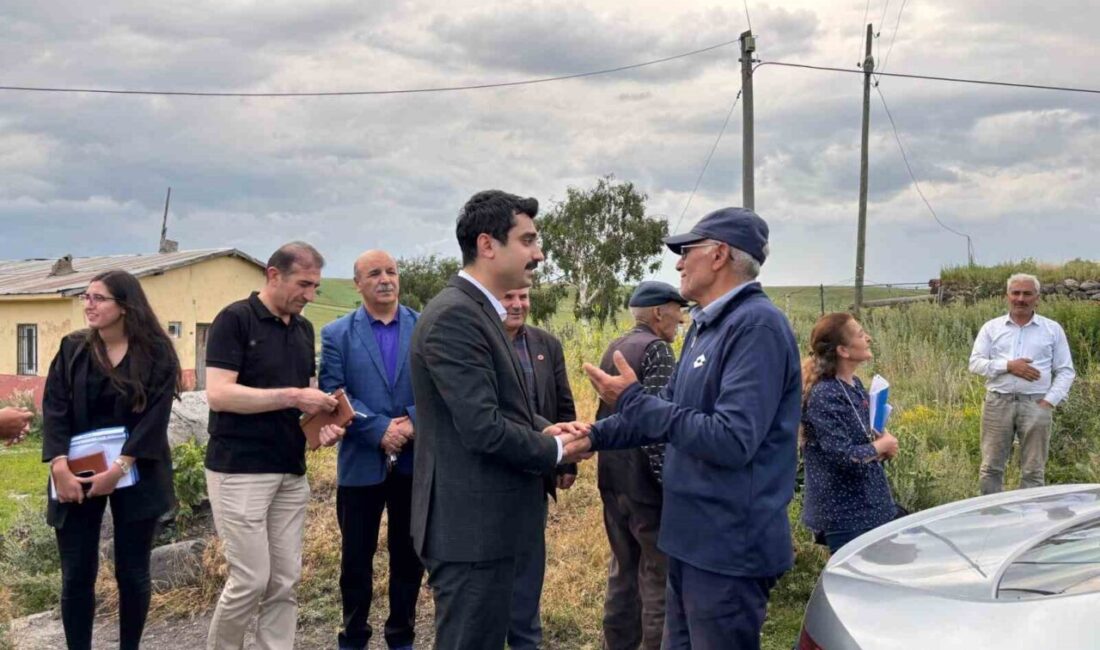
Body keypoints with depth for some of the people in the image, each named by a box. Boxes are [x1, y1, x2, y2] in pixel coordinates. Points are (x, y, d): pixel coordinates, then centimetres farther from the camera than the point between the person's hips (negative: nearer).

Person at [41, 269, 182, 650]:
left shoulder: (155, 353, -3)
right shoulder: (72, 349, 6)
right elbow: (54, 410, -2)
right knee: (76, 574, 3)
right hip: (78, 473, 2)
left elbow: (155, 416, -10)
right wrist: (59, 465, -16)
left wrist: (119, 468, -17)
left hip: (135, 475, -2)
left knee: (132, 572, 5)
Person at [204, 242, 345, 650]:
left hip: (291, 472, 7)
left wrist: (320, 422, -4)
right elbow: (218, 394, -18)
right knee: (251, 578, -3)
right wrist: (292, 396, -20)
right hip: (239, 471, -7)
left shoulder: (303, 329, 12)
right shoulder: (235, 319, -9)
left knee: (285, 582, 6)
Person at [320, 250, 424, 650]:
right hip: (361, 463, -1)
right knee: (356, 557, 9)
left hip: (416, 461, 1)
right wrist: (381, 430, -17)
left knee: (409, 555, 11)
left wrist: (413, 422, -17)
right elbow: (333, 396, -7)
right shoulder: (336, 334, 1)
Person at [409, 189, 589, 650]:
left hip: (486, 521, 10)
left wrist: (545, 429, 2)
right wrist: (554, 451, -10)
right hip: (470, 526, -10)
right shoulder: (454, 316, -20)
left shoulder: (480, 311, 13)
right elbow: (483, 429, -25)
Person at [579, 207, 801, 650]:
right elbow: (671, 411, 18)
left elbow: (731, 441, -28)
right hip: (695, 539, 9)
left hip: (728, 547, -9)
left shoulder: (757, 324, -20)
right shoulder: (706, 326, 12)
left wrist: (633, 401, -21)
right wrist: (594, 436, 8)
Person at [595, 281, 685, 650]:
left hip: (613, 477, 9)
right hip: (644, 480, -9)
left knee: (624, 568, 18)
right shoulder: (655, 348, -14)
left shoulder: (613, 349, 13)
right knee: (660, 574, 0)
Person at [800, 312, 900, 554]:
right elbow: (842, 456, -25)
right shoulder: (824, 396, -21)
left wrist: (883, 439, -2)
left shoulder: (855, 384, 6)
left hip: (870, 505, 9)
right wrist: (882, 446, -9)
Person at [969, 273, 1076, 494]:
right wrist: (1008, 365, -14)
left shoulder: (1052, 330, 8)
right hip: (998, 403, 0)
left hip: (1036, 404, 0)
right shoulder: (992, 327, 8)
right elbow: (975, 363, 1)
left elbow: (1066, 371, 7)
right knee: (991, 467, 3)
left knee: (1034, 471, 4)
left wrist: (1049, 401, -5)